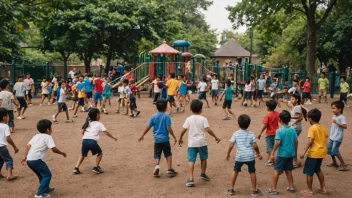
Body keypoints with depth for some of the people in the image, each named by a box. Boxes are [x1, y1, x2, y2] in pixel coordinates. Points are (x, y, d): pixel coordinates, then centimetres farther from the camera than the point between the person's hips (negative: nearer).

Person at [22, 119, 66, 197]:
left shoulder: (36, 136, 20)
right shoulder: (48, 137, -1)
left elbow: (28, 146, 12)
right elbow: (54, 149, -9)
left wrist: (25, 157, 14)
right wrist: (62, 153, 6)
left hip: (29, 160, 8)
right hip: (37, 159, -8)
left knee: (41, 174, 26)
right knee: (47, 175, 3)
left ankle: (46, 188, 42)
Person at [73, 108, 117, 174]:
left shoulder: (87, 123, 23)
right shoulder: (99, 124, 9)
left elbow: (83, 132, 26)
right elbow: (106, 132, 3)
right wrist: (113, 137, 14)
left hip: (84, 141, 5)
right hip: (92, 141, -5)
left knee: (83, 155, 25)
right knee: (100, 153, 19)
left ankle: (76, 168, 11)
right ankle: (96, 167, 13)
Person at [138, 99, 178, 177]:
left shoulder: (153, 116, 1)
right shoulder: (166, 116, -8)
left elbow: (148, 127, 3)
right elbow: (169, 128, -14)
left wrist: (142, 135, 14)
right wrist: (174, 137, -6)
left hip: (157, 139, 2)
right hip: (165, 139, -2)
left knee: (157, 155, 10)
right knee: (168, 154, 12)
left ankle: (157, 165, -15)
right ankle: (170, 169, 10)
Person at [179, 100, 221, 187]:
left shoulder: (188, 119, -1)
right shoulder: (203, 119, -5)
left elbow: (183, 130, -2)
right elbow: (208, 130, -14)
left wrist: (180, 139, 13)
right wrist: (216, 137, -4)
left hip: (192, 143, 0)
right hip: (202, 142, 0)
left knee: (191, 160, -3)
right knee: (203, 158, 21)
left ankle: (190, 178, -13)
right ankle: (203, 174, 35)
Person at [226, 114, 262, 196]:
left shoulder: (235, 134, -3)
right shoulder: (251, 134, -1)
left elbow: (231, 146, -6)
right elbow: (255, 146, -4)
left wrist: (228, 154, 8)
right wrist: (258, 153, 13)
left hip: (239, 157, 0)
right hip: (250, 156, 0)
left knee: (235, 171, 16)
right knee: (252, 172, 14)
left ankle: (231, 189, 19)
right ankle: (254, 190, 23)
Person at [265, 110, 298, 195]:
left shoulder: (279, 130, -15)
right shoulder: (292, 130, 1)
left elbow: (278, 142, -22)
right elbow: (296, 141, 3)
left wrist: (273, 153, -15)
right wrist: (295, 152, 16)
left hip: (282, 154, -5)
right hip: (291, 154, 5)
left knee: (276, 171, 3)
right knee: (289, 171, 18)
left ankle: (273, 189, 6)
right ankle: (291, 187, 27)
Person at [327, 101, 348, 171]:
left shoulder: (342, 117, -17)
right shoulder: (334, 116, 8)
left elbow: (345, 126, -28)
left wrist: (337, 122, -35)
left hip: (337, 138, -9)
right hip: (332, 137, 9)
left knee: (335, 151, -10)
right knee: (329, 149, 13)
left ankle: (344, 165, 3)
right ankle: (334, 162, 32)